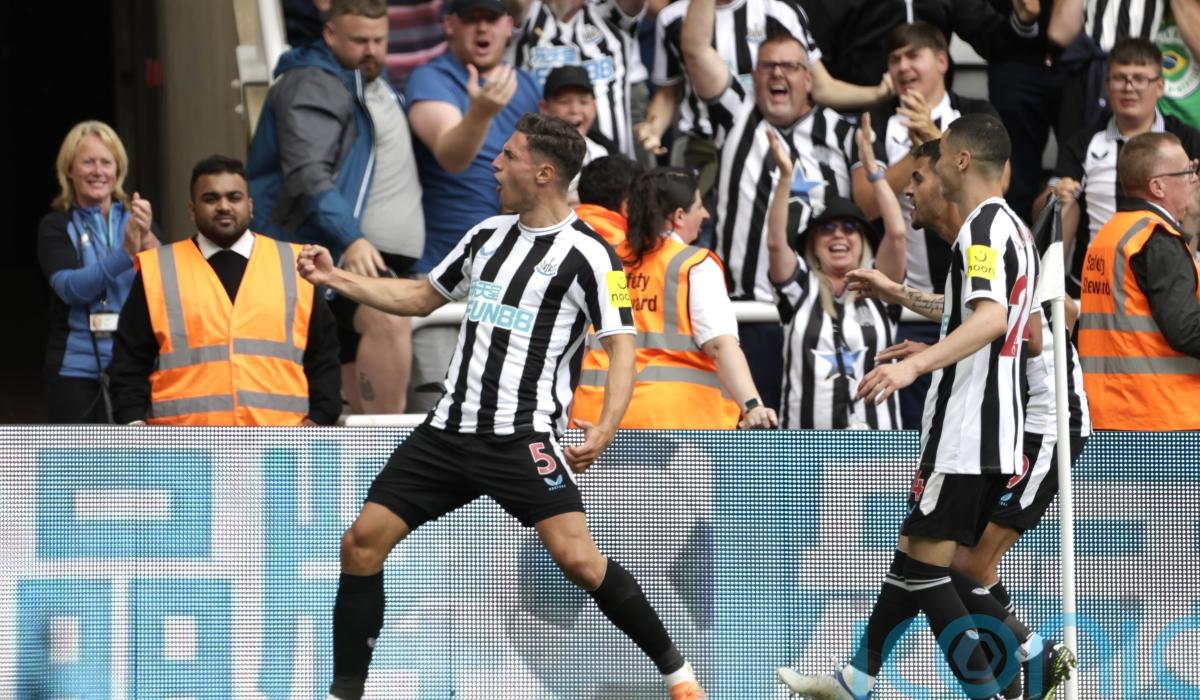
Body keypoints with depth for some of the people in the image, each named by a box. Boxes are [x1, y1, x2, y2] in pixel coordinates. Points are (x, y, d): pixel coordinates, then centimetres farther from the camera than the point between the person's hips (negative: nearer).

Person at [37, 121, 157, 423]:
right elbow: (70, 287, -12)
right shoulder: (56, 227, 5)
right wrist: (126, 252, -25)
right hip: (77, 367, -1)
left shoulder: (136, 218, 10)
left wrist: (147, 239, -24)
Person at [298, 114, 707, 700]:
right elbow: (421, 297, 27)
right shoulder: (488, 234, 14)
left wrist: (605, 429, -25)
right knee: (362, 542, -1)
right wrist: (334, 278, 20)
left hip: (522, 437, -6)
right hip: (449, 427, 6)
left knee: (577, 558, -19)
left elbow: (621, 346, -12)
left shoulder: (587, 254, -7)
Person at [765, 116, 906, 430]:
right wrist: (785, 176, -19)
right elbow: (775, 242, -9)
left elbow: (897, 233, -8)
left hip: (873, 439, 0)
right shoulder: (800, 289, 8)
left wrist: (872, 167, -12)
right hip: (807, 440, 0)